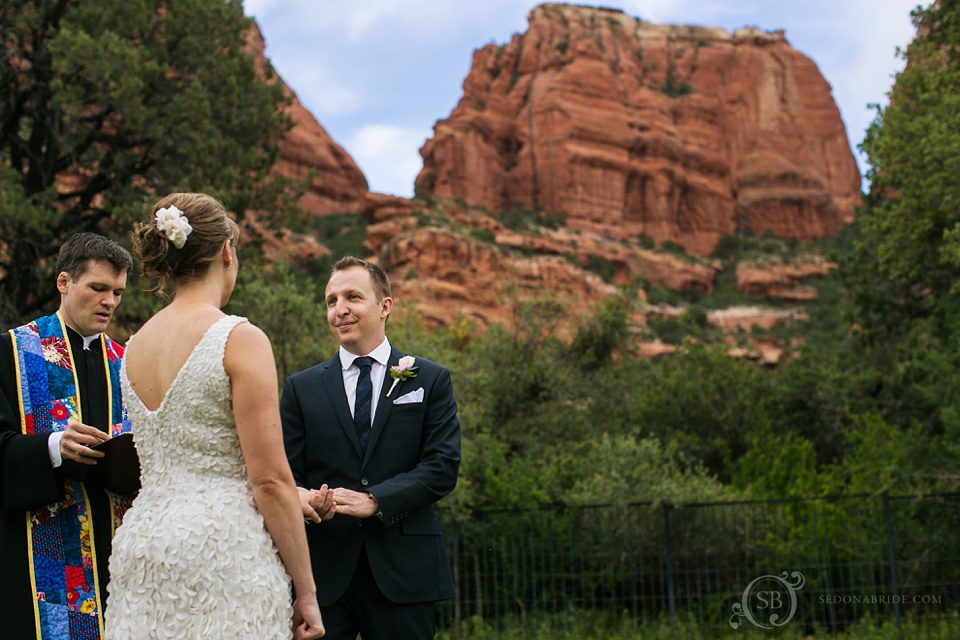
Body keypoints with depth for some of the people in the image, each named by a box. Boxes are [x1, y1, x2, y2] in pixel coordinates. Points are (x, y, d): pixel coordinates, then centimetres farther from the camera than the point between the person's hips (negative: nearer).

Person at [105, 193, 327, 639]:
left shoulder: (135, 346, 12)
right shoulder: (240, 339, -9)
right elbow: (269, 480, -12)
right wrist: (306, 590, -6)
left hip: (140, 540, 7)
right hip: (225, 552, -7)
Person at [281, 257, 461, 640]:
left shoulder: (431, 380, 7)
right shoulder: (301, 388, 10)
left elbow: (442, 466, -3)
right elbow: (287, 472, 5)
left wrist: (374, 500, -16)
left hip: (402, 569, -1)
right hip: (323, 568, 1)